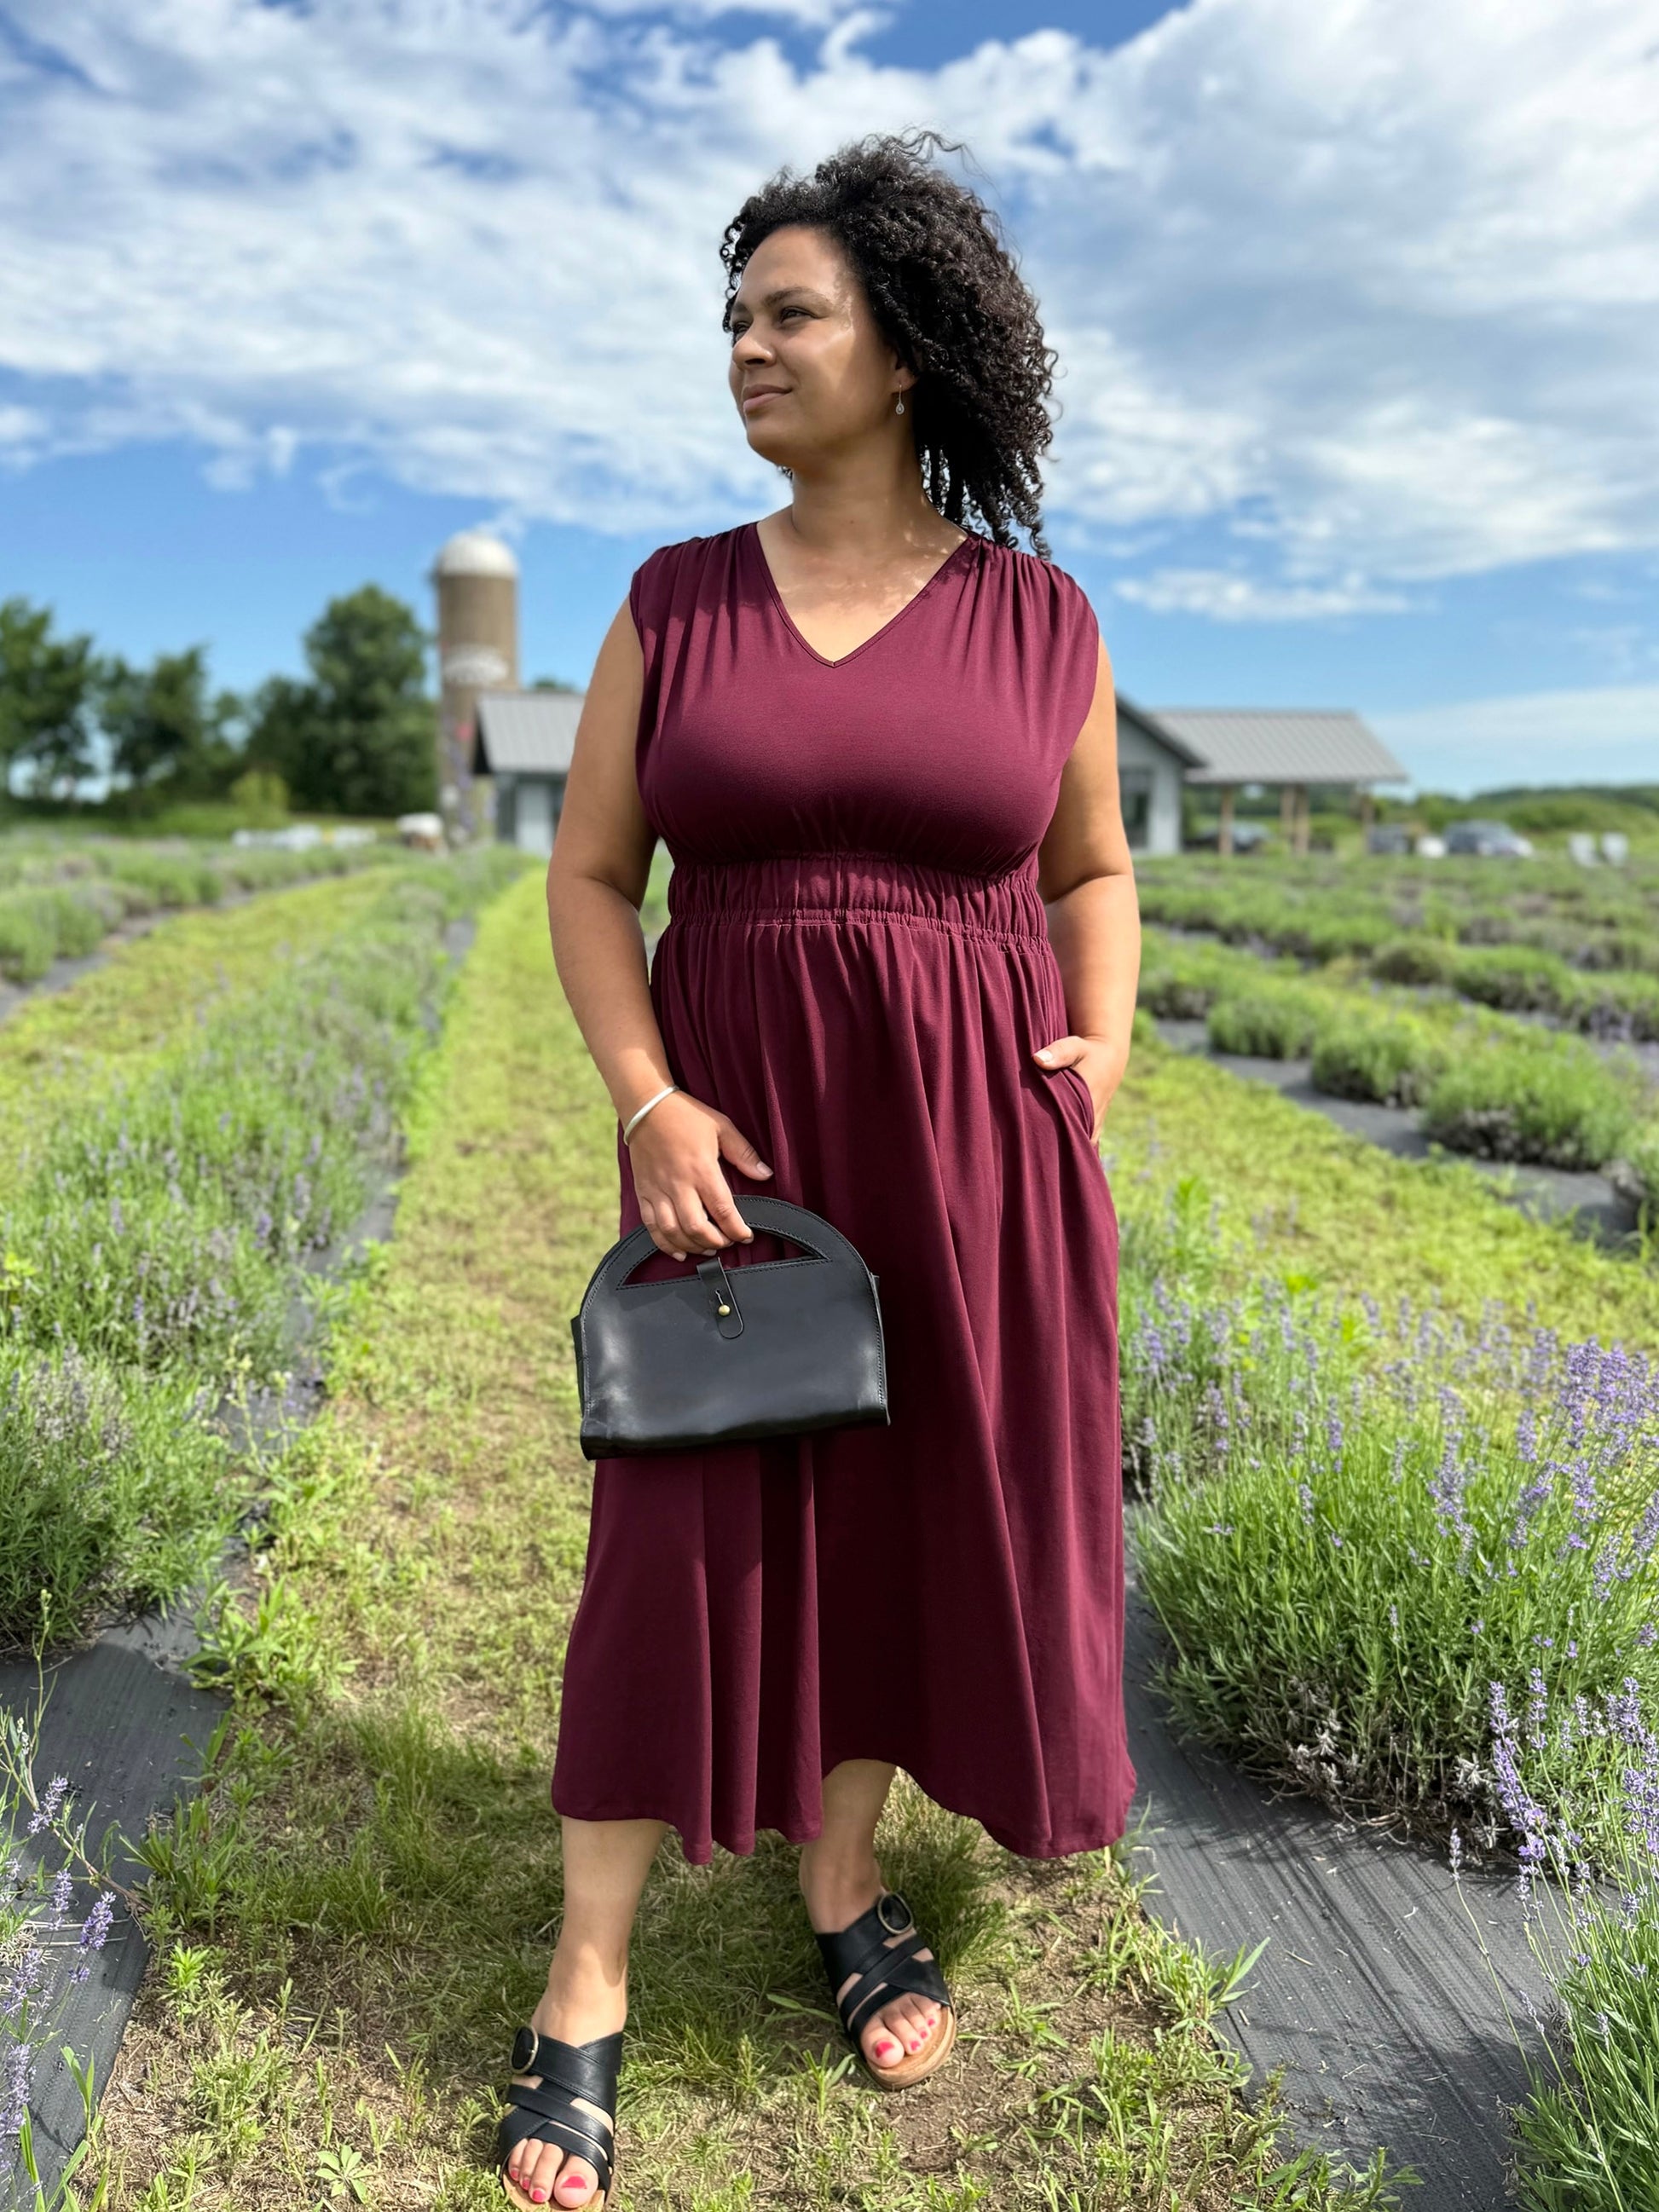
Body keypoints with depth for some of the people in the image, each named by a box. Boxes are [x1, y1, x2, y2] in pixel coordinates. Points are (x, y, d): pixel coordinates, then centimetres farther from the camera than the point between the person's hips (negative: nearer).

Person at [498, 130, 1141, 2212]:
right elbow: (589, 875, 2)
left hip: (973, 1137, 1)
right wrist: (645, 1103, -12)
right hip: (736, 1127, 0)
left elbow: (1092, 872, 11)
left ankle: (843, 1880, 32)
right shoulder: (676, 601, 3)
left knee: (915, 1499, 9)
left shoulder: (1042, 616, 2)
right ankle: (583, 1988, 14)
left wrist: (1102, 1051, -7)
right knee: (692, 1520, -1)